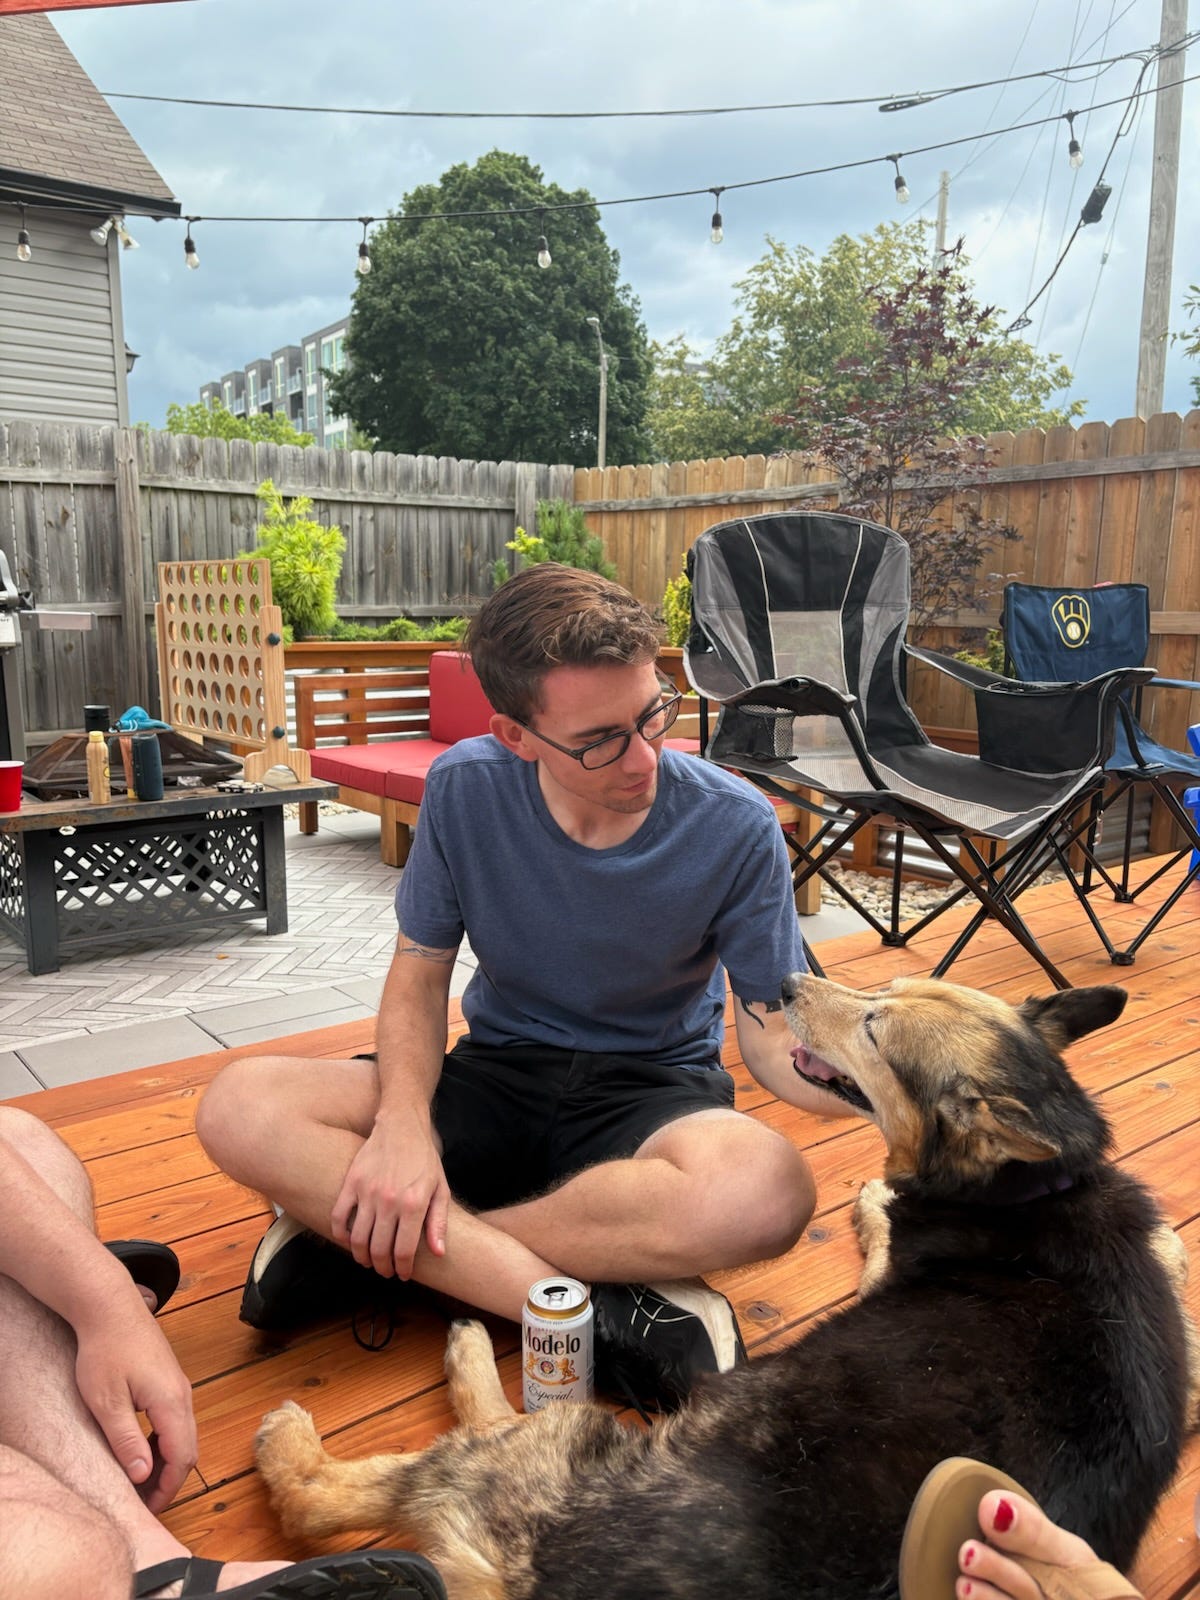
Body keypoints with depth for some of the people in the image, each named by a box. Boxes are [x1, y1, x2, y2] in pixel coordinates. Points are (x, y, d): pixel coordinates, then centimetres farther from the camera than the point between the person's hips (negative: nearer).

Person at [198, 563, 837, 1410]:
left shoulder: (735, 826, -16)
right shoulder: (466, 786, -11)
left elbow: (777, 1039, -11)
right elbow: (420, 975, -3)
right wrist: (403, 1121, -23)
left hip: (655, 1088, -1)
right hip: (496, 1079, 2)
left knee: (770, 1190, -38)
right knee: (240, 1108, -22)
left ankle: (361, 1239, -21)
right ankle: (600, 1314, -26)